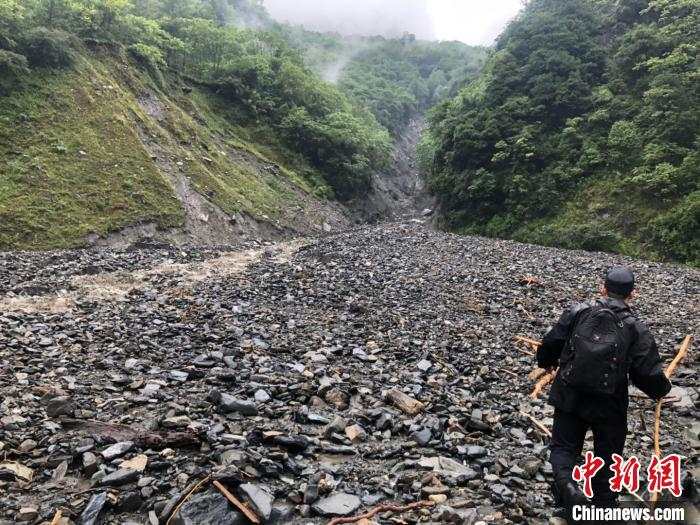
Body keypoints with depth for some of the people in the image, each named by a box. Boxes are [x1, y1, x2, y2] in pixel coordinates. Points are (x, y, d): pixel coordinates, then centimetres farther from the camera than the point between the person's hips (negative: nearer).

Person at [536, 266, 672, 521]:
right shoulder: (637, 330, -6)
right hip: (609, 406, 0)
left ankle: (566, 485, -13)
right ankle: (605, 504, 33)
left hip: (569, 398, 0)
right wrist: (661, 390, 15)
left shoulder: (577, 312, -5)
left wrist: (546, 362, 21)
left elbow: (550, 343, -2)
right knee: (607, 456, 20)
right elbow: (649, 374, -8)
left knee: (563, 445, 14)